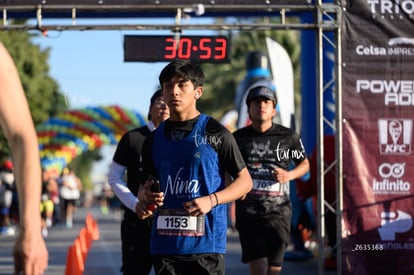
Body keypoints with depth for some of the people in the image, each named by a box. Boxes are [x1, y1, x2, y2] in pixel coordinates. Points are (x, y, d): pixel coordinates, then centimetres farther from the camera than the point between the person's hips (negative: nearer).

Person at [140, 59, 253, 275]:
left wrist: (211, 200, -13)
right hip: (165, 243, 4)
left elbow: (244, 180, 3)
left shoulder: (215, 134, -1)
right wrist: (147, 200, 0)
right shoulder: (154, 140, 13)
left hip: (206, 242, -4)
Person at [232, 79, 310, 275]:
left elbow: (304, 164, 17)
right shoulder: (238, 138, 5)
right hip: (248, 213, 0)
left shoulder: (288, 136, 5)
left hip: (278, 212, 1)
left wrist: (289, 175, -3)